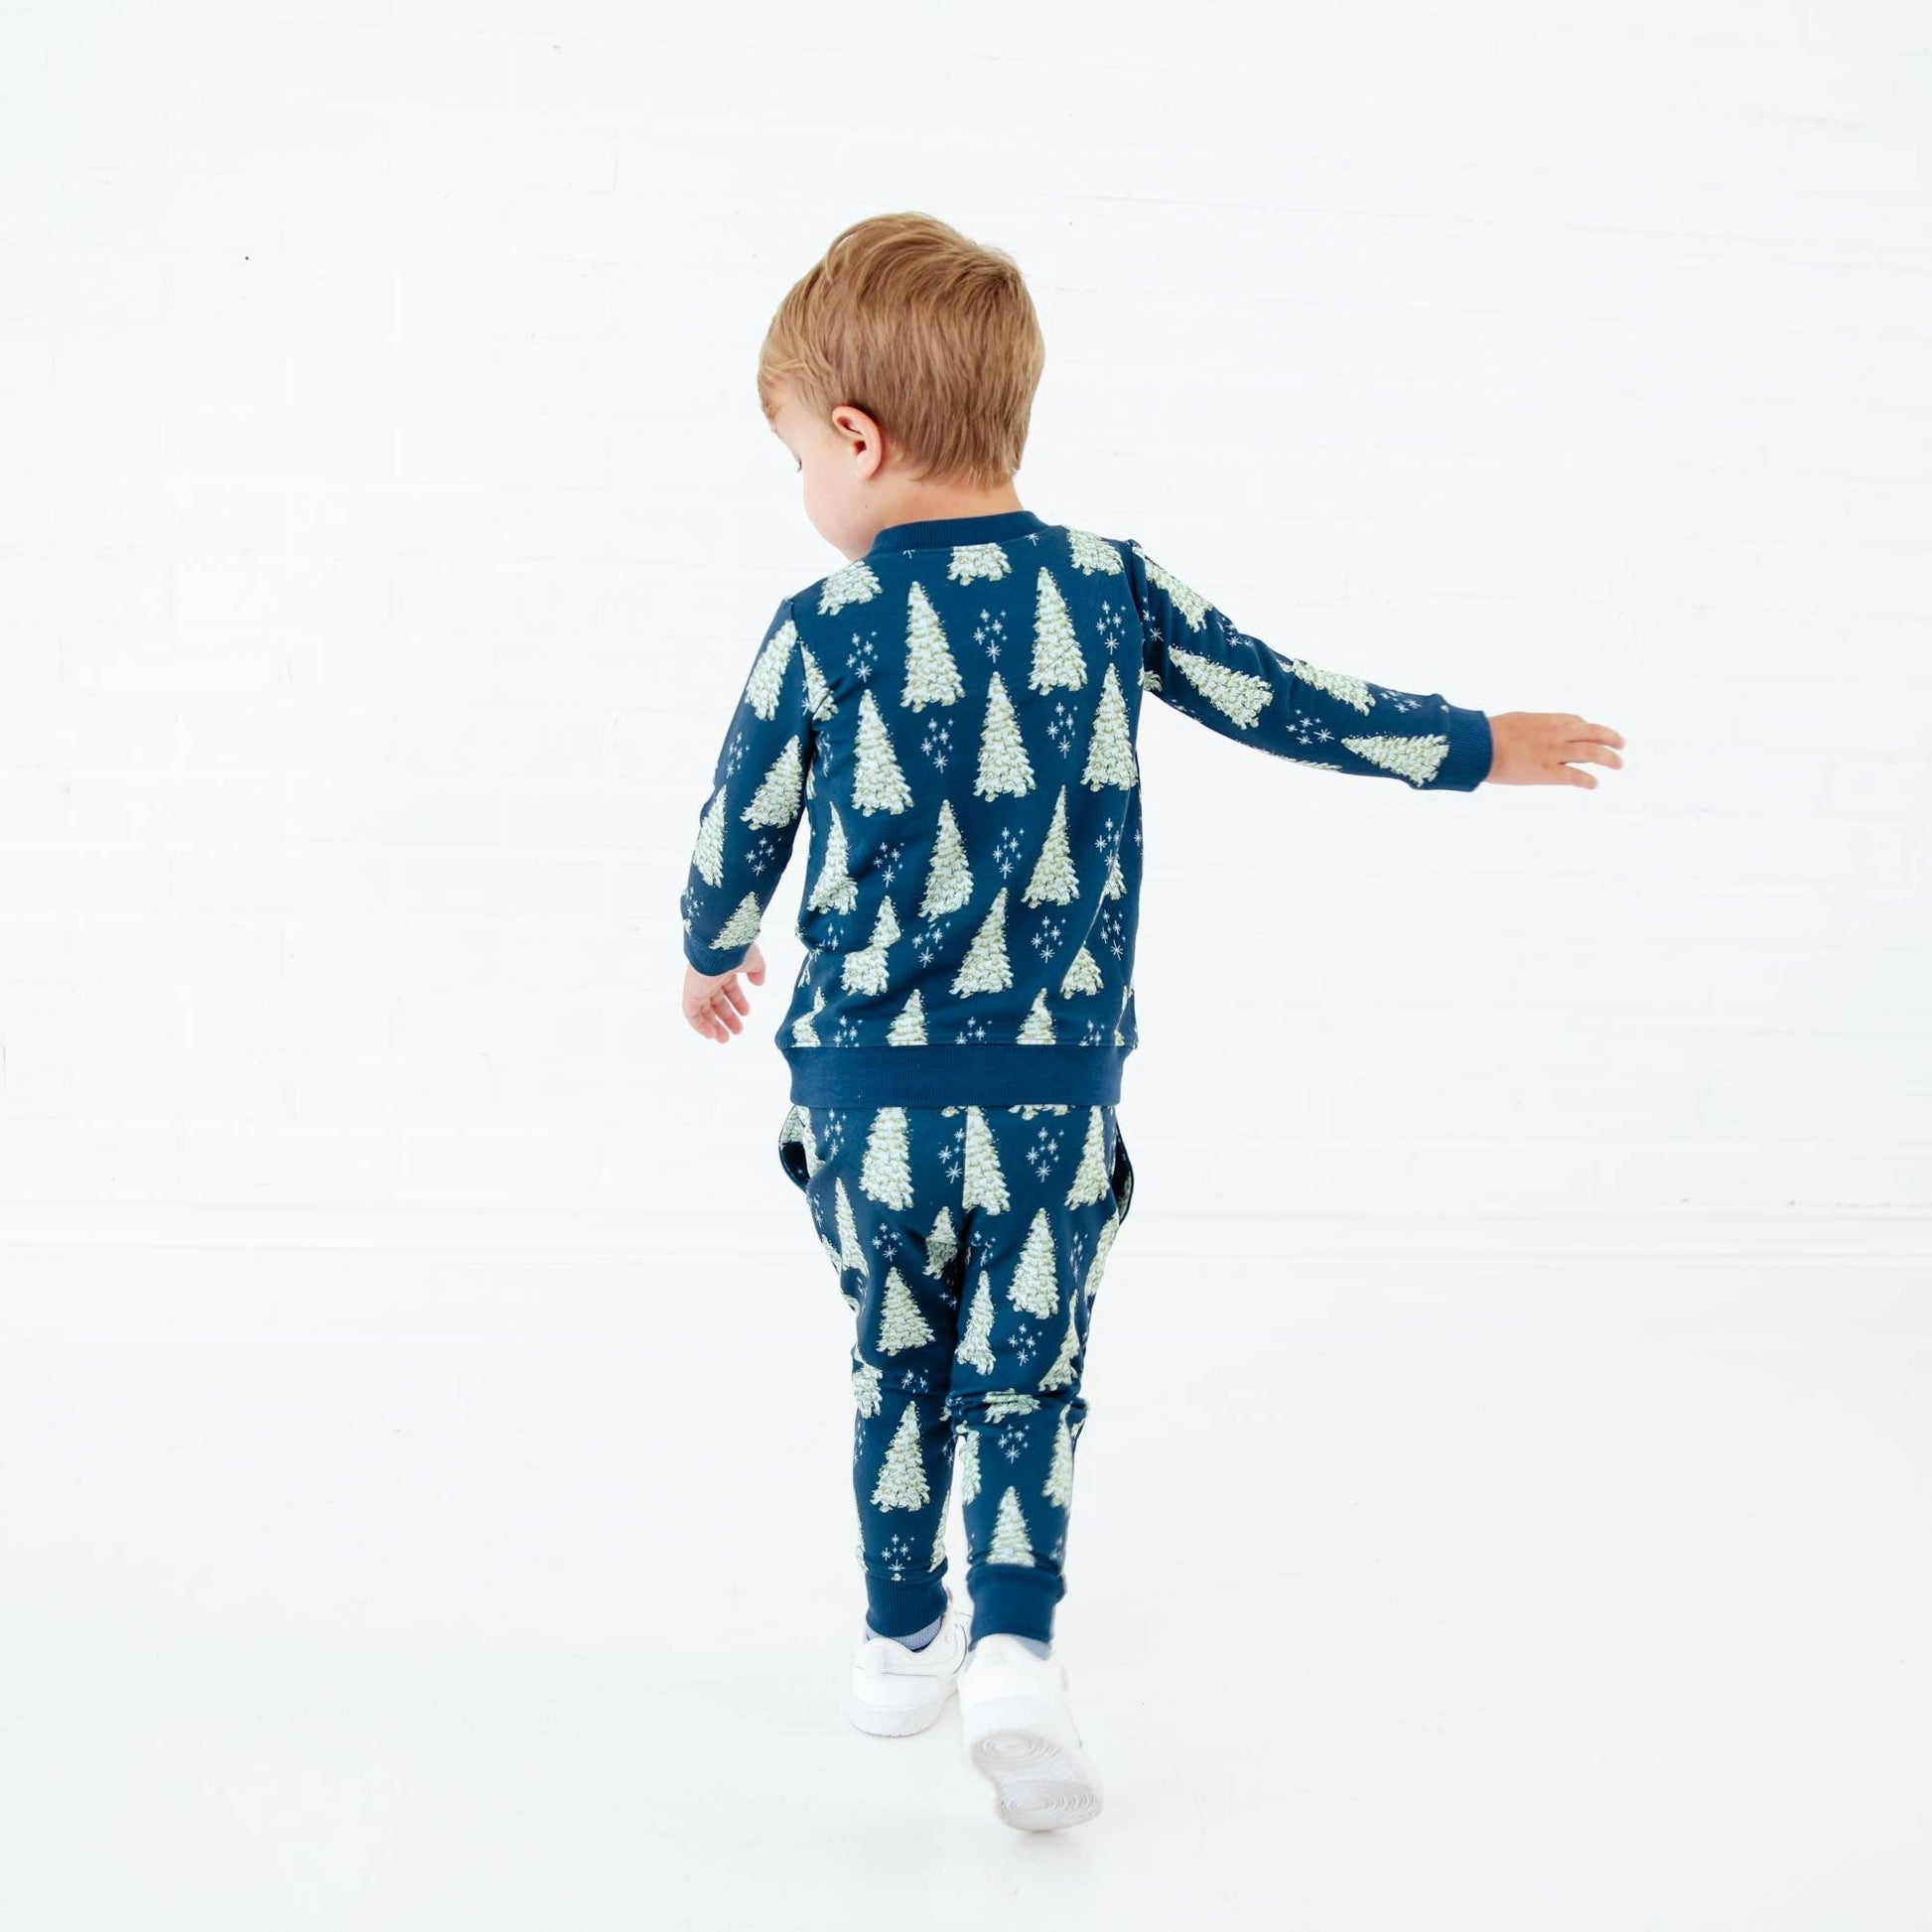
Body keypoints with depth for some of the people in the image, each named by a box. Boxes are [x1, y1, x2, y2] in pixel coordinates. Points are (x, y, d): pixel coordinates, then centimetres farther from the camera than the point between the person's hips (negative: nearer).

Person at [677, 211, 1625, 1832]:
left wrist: (714, 959, 24)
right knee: (1027, 1377, 12)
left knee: (899, 1365, 19)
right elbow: (1291, 704, 5)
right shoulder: (1113, 592, -4)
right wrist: (1475, 746, 20)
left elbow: (740, 832, 3)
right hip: (1054, 1088, 0)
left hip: (866, 1089, 0)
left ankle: (905, 1640, 32)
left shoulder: (823, 632, -8)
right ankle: (1014, 1643, -6)